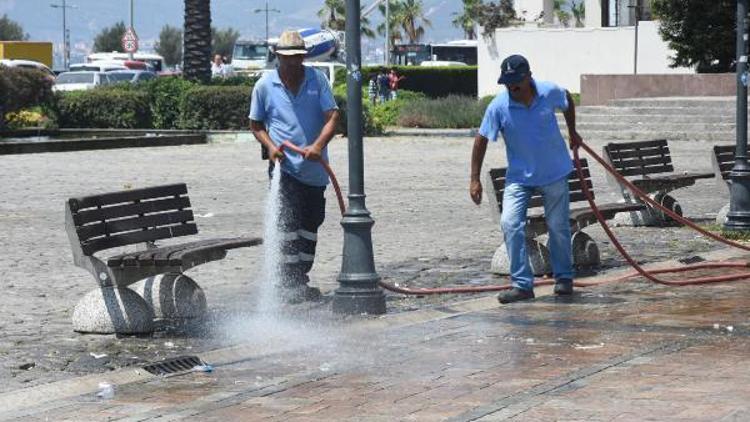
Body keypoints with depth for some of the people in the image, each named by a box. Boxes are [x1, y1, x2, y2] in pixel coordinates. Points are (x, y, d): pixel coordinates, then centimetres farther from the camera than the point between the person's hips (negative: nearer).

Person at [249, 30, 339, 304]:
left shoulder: (317, 80, 2)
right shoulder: (265, 85, 1)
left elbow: (332, 116, -5)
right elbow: (255, 124, 9)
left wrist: (319, 145, -23)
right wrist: (269, 145, -10)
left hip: (314, 168, 3)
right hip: (284, 166, -3)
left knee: (311, 224, 10)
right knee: (289, 224, -11)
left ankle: (301, 281, 22)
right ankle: (288, 284, -9)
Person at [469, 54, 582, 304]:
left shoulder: (550, 93, -13)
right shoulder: (499, 106, -17)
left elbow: (568, 101, 12)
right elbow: (481, 140, -11)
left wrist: (572, 132, 20)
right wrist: (474, 179, -13)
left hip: (554, 174, 1)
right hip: (519, 177, -1)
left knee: (558, 227, 10)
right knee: (510, 224, -16)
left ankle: (564, 278, 29)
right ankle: (522, 285, -11)